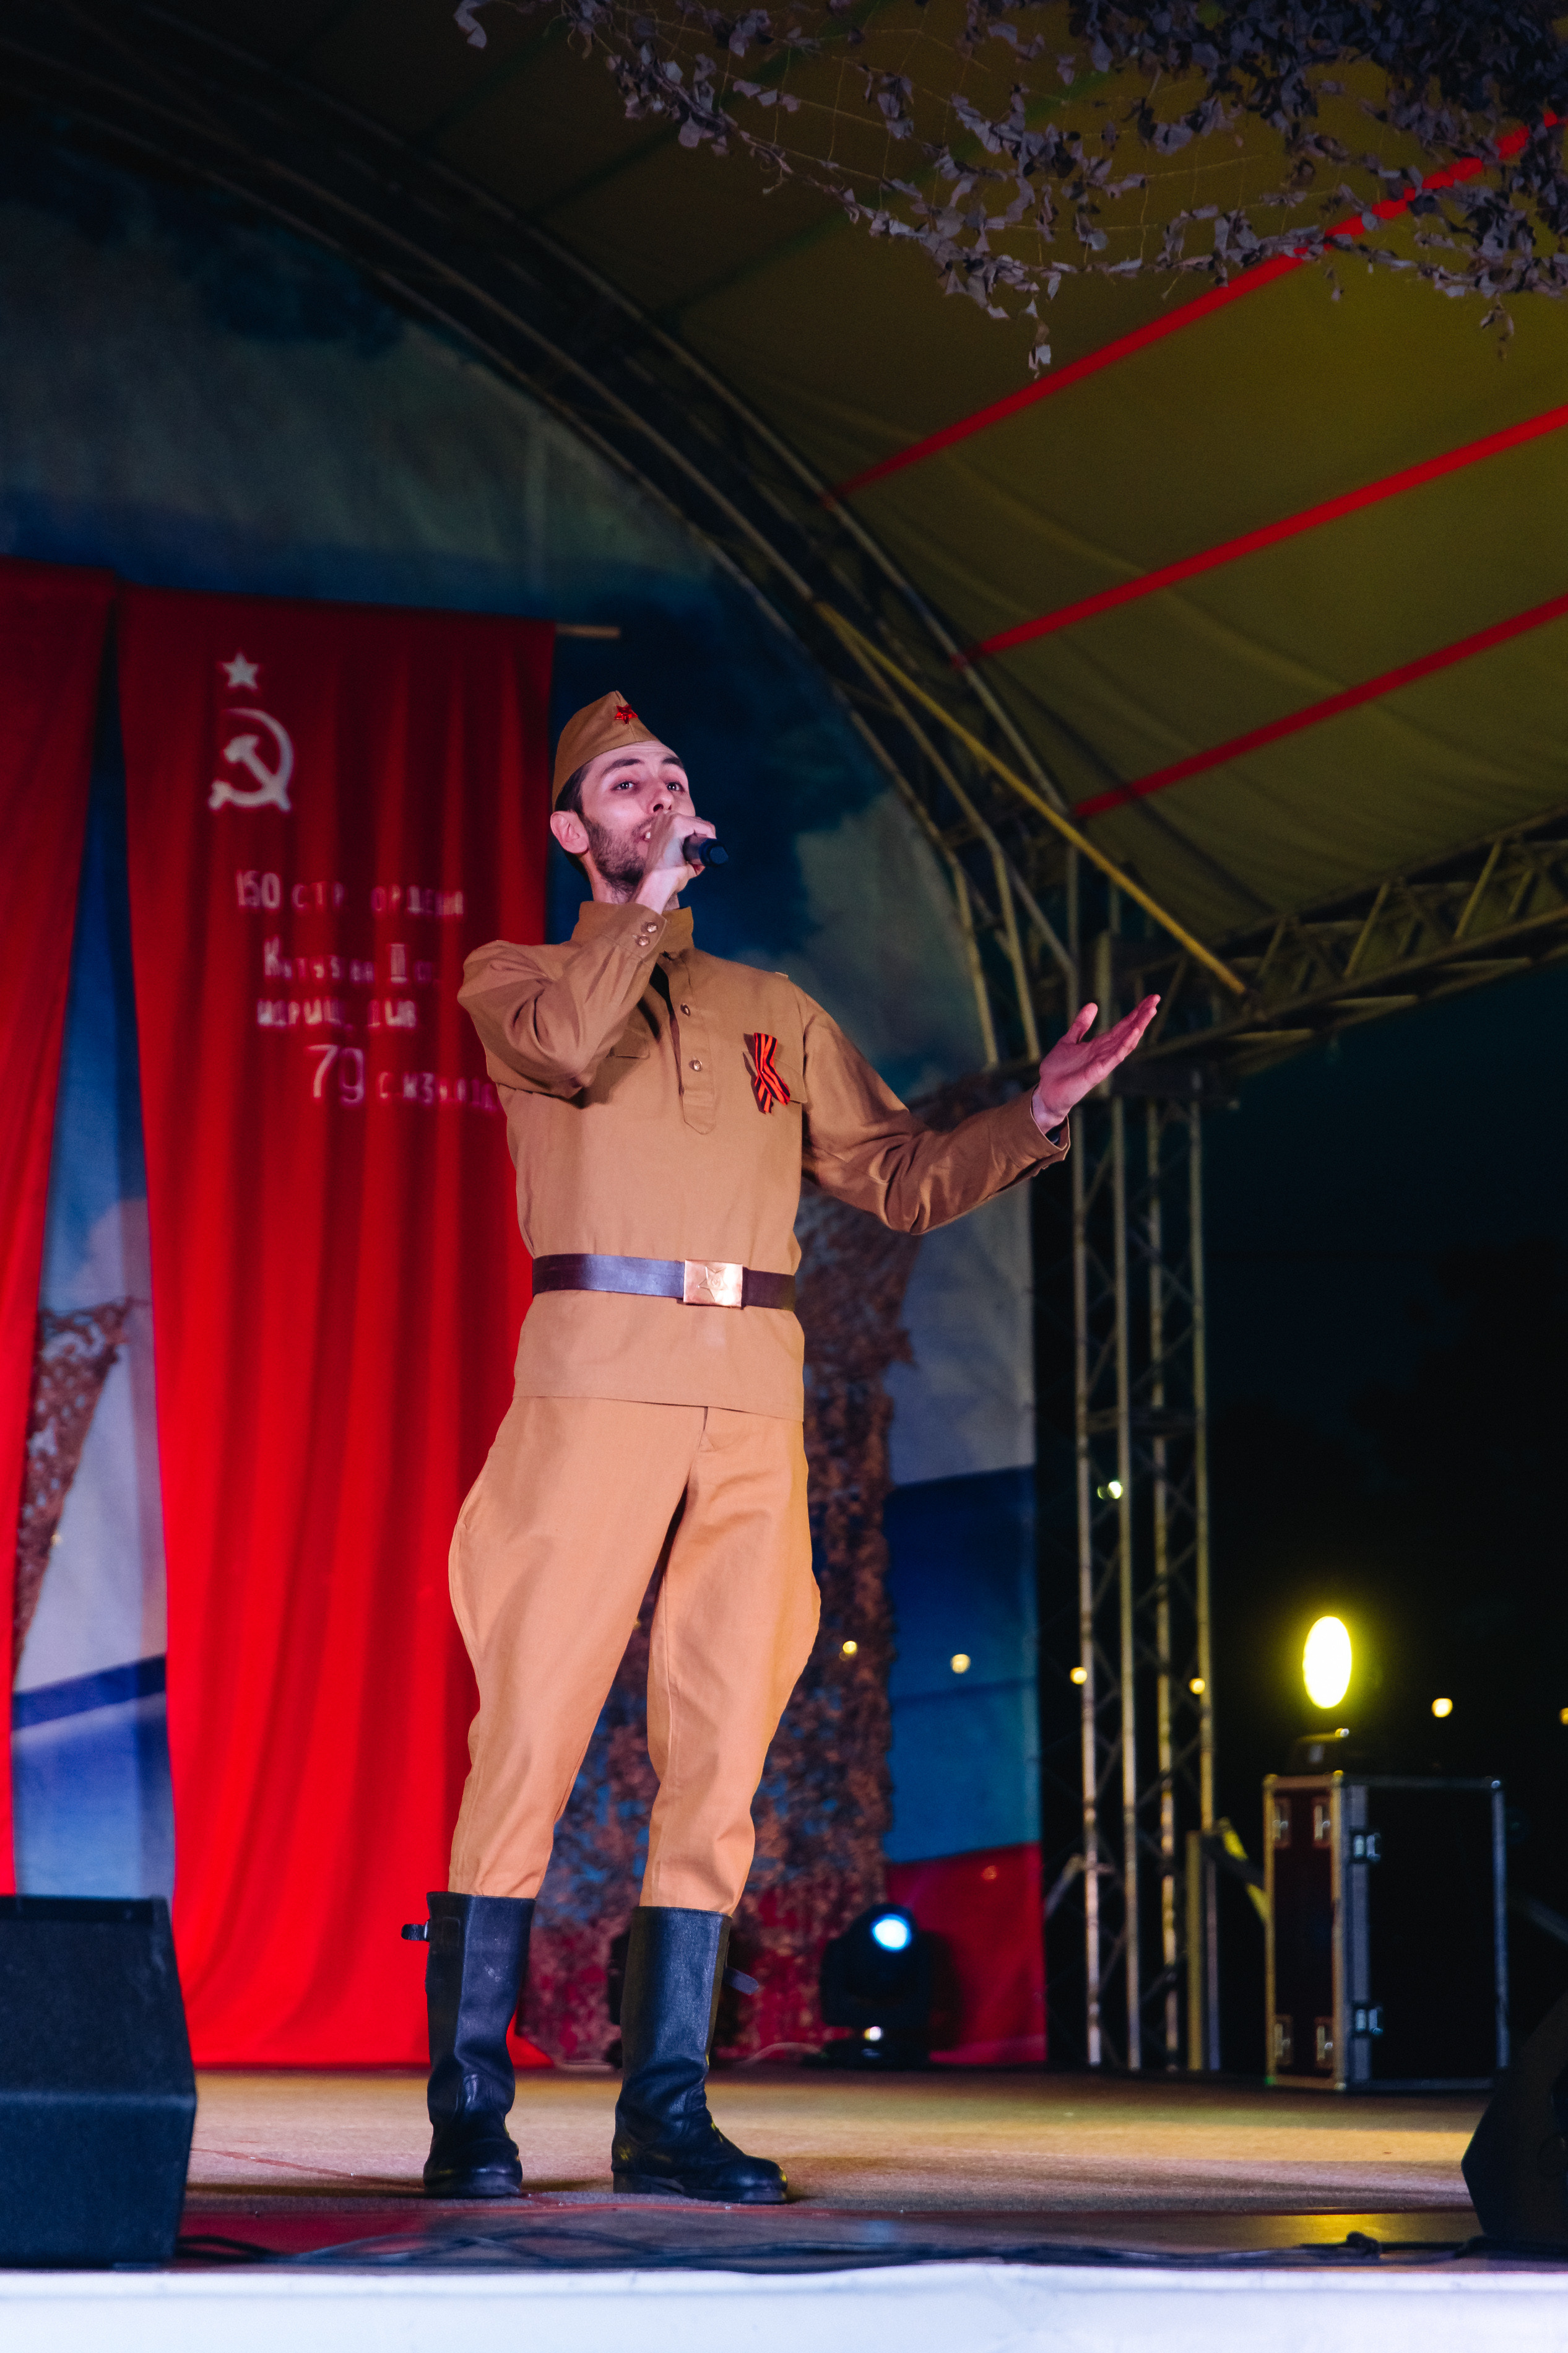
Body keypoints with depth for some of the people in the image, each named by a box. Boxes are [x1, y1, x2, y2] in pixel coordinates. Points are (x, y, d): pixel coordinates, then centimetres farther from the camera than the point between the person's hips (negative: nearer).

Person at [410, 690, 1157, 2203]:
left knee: (717, 1759, 0)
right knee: (530, 1743, -9)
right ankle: (468, 2111, -6)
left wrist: (1034, 1117, 5)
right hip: (596, 1381, -4)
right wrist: (647, 899, -1)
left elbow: (900, 1177, 20)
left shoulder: (770, 1011, 25)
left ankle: (664, 2111, 4)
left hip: (756, 1406, 4)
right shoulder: (514, 979, 13)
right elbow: (572, 1044, -11)